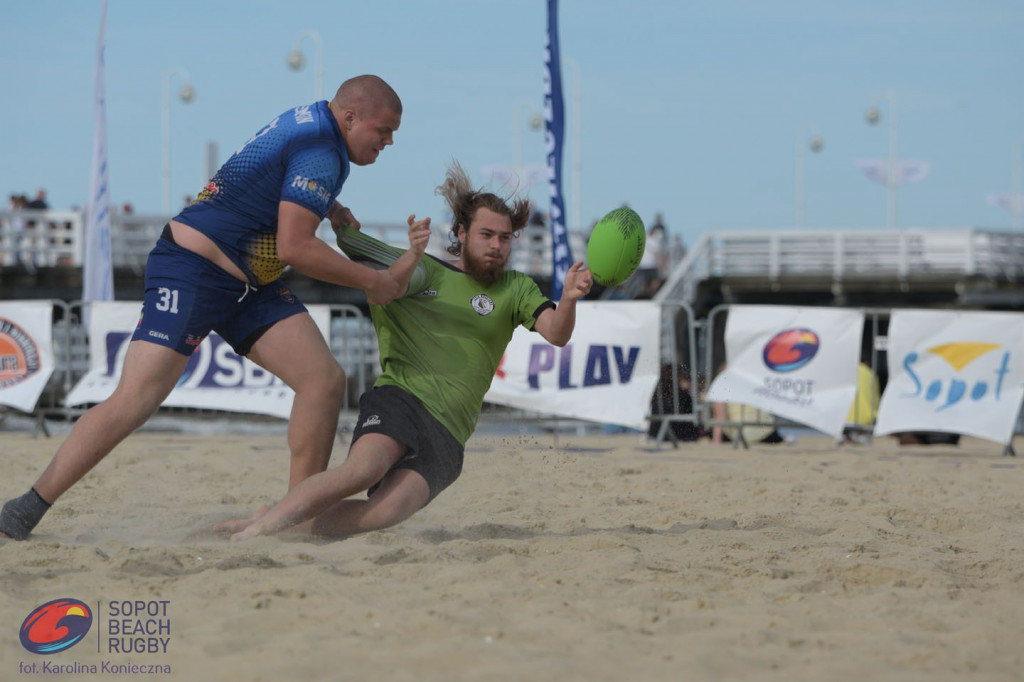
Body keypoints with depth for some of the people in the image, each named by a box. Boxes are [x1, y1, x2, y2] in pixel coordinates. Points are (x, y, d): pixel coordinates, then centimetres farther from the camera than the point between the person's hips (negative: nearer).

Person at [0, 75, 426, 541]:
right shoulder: (321, 154, -17)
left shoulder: (311, 120, 13)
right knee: (135, 401, -17)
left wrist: (328, 209, 18)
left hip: (250, 285, 10)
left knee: (325, 380, -6)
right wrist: (372, 282, -13)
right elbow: (295, 248, -22)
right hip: (190, 272, -10)